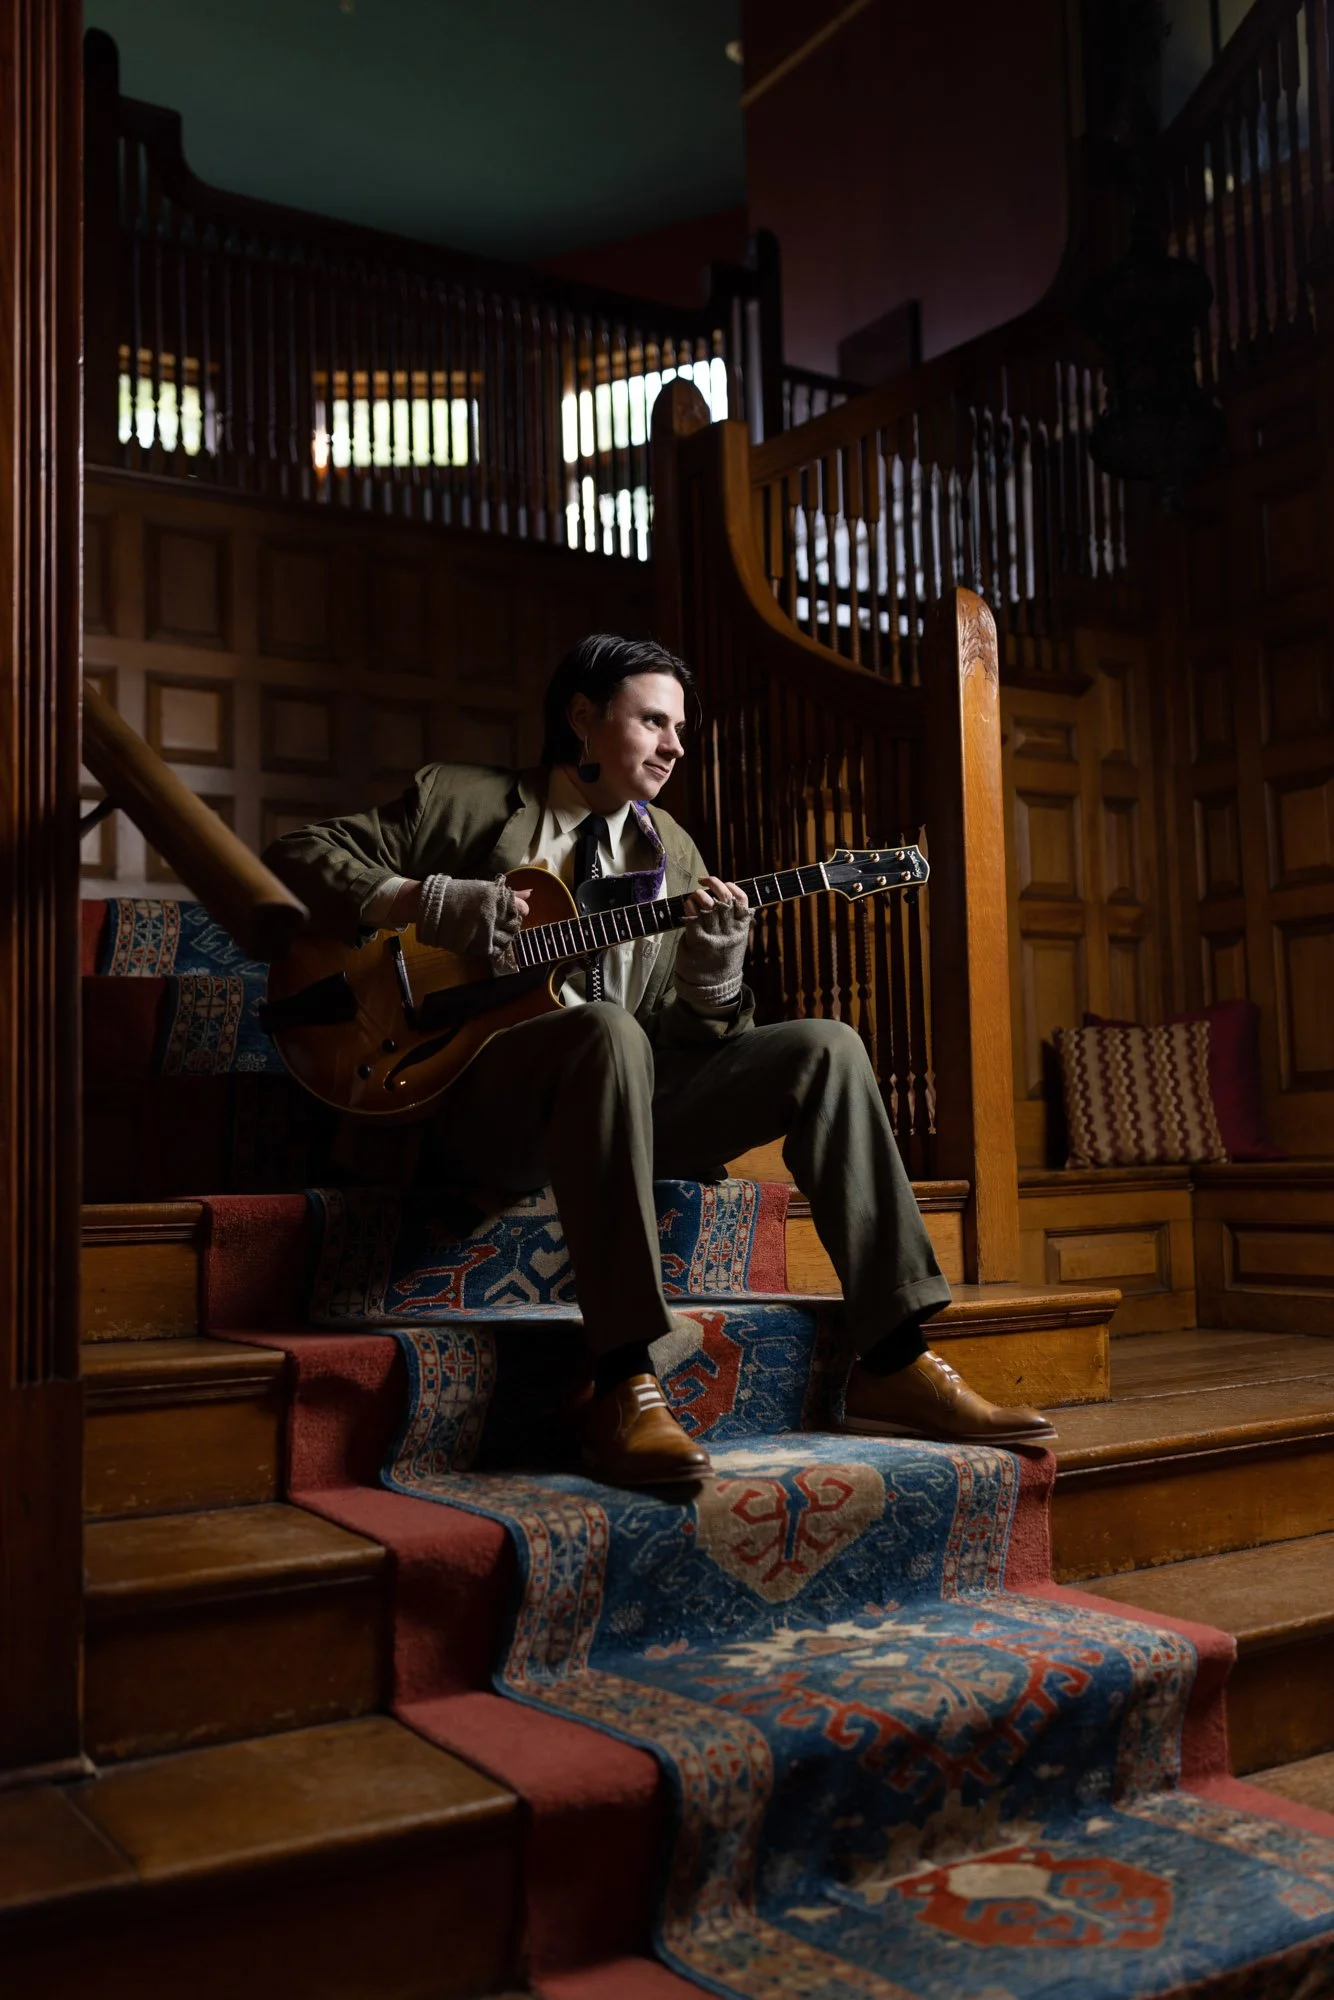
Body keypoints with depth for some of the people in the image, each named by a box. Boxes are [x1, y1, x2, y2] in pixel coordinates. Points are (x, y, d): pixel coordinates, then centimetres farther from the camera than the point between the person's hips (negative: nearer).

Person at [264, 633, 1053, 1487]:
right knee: (609, 1031, -37)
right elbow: (297, 855, 4)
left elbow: (681, 1036, 13)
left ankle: (893, 1364, -15)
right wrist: (429, 903, -11)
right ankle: (625, 1384, -39)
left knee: (825, 1048, -13)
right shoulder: (460, 801, 8)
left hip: (620, 1100, 5)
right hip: (477, 1106, -5)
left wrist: (712, 967, -11)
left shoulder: (672, 854, 19)